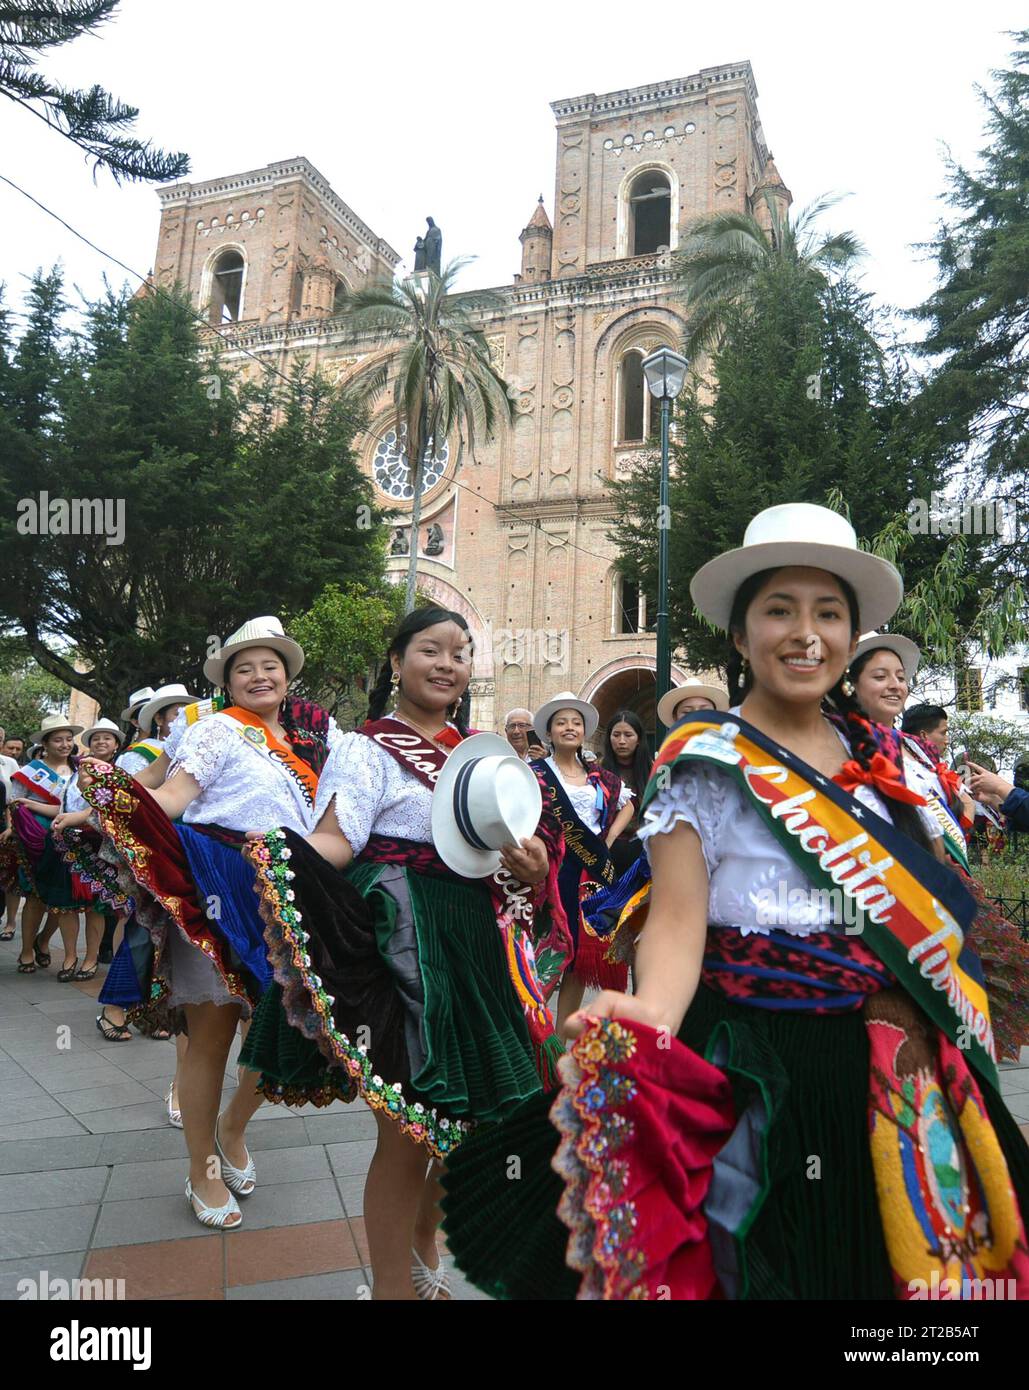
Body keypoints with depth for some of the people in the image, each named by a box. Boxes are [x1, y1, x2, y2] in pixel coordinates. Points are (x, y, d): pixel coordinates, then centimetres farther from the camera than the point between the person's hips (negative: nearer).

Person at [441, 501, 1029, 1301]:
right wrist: (649, 1022, -36)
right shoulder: (704, 759, -10)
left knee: (901, 1264, 20)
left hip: (899, 1075, 6)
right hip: (757, 1071, -5)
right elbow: (678, 918, -18)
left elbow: (932, 913, 13)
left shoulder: (884, 756, 6)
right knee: (770, 1266, 9)